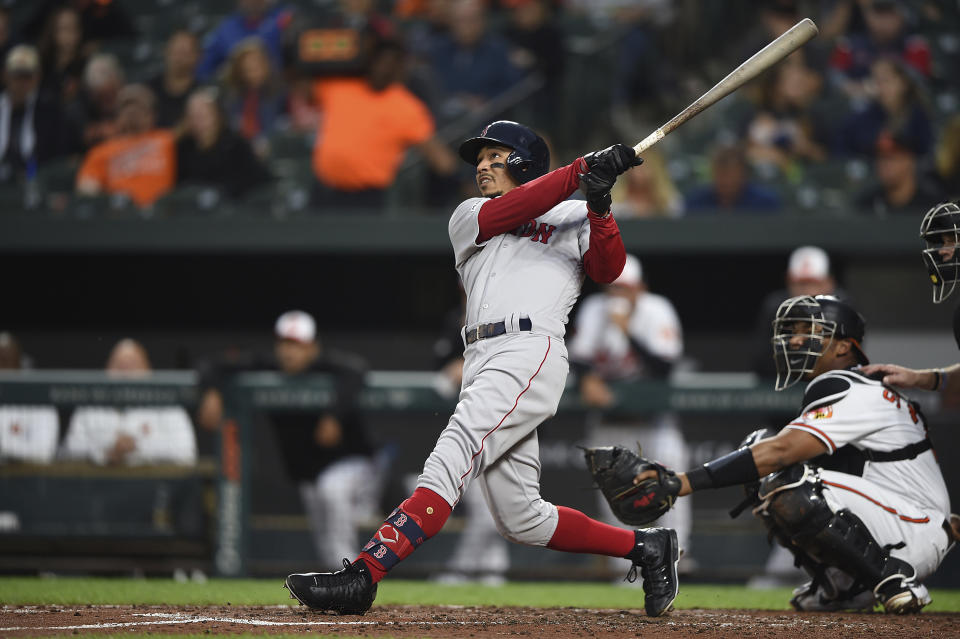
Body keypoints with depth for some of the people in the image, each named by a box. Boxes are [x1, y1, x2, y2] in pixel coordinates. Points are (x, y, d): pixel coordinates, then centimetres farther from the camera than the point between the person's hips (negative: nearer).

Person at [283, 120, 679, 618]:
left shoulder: (571, 218, 15)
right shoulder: (468, 217, 24)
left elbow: (608, 269, -1)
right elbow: (506, 212, 3)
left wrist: (598, 206, -16)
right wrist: (582, 170, -3)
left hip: (530, 355, -6)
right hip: (480, 364, 6)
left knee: (451, 461, -22)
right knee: (520, 520, 3)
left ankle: (362, 576, -32)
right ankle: (646, 547, 16)